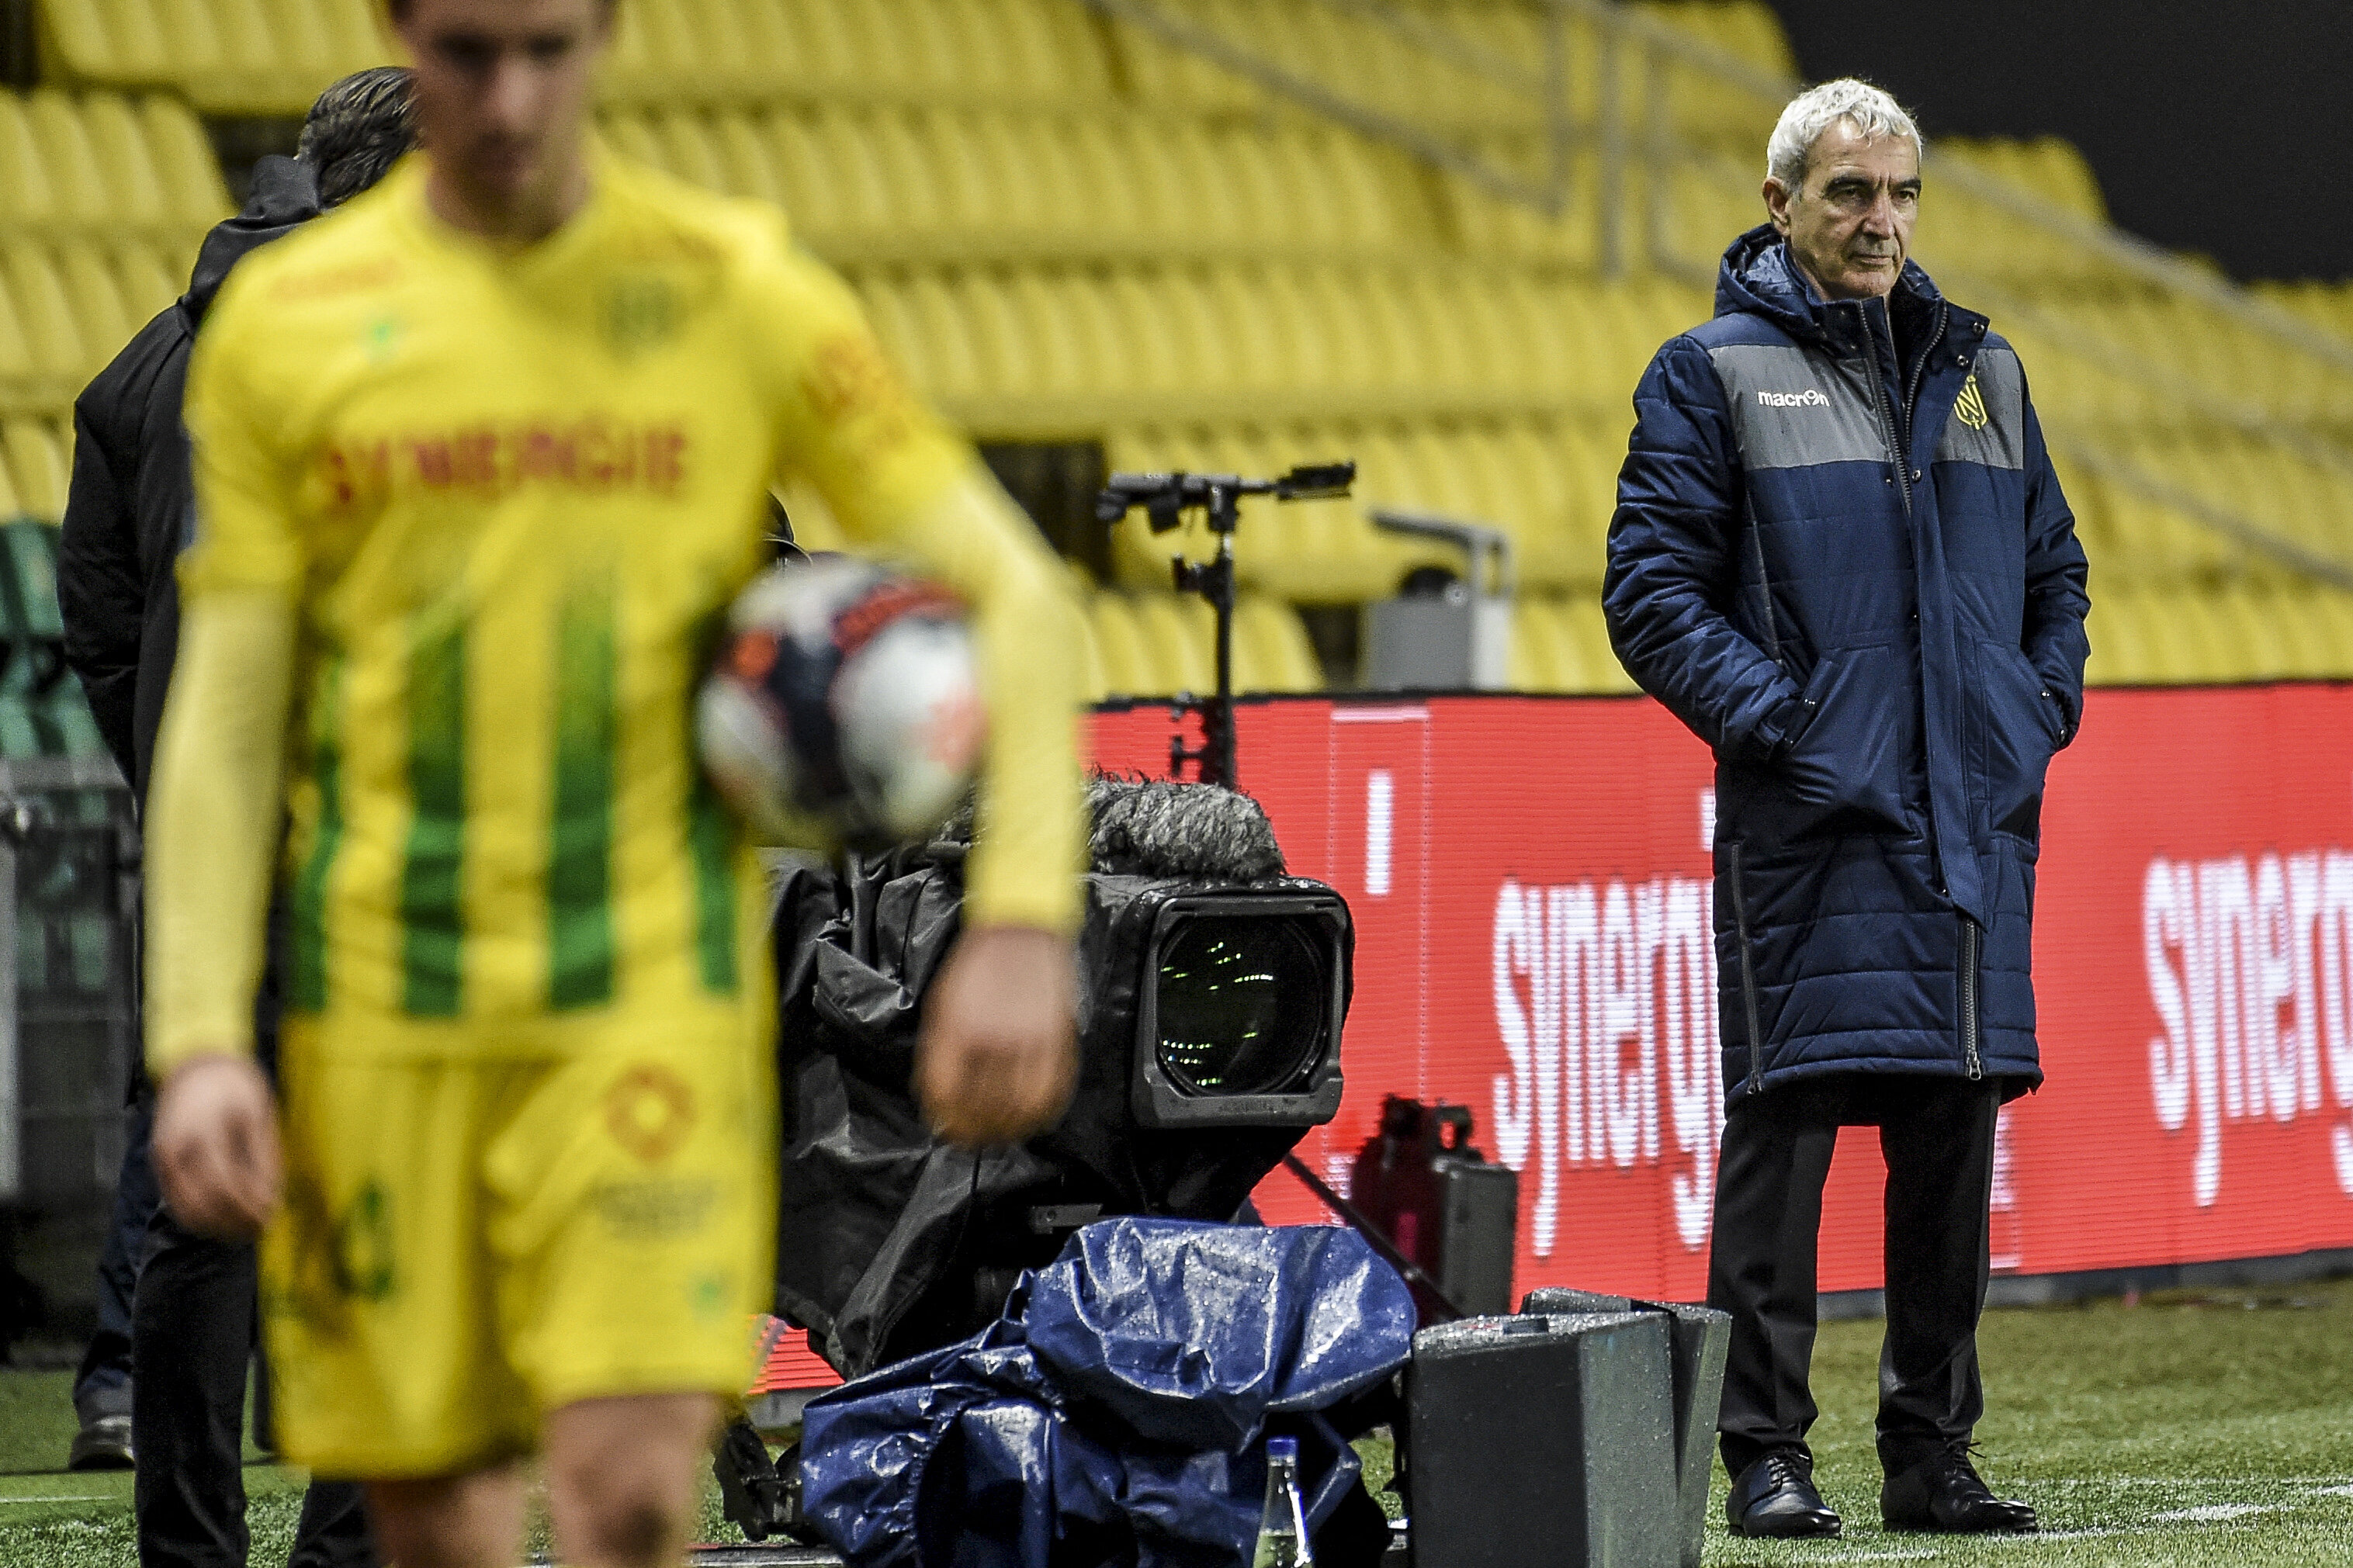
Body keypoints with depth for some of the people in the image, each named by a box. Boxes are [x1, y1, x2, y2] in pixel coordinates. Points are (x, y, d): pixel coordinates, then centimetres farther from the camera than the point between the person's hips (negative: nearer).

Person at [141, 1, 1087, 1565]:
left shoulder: (739, 297, 2)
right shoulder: (286, 322, 4)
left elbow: (1016, 596, 3)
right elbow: (225, 715, 4)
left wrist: (1020, 927, -10)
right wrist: (200, 1043, -7)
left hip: (653, 985, -1)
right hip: (379, 1008, 1)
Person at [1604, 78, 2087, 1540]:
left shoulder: (1981, 368, 16)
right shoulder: (1715, 375, 1)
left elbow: (2053, 561, 23)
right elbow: (1651, 586, -4)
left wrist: (2045, 706, 8)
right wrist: (1769, 716, -12)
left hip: (1976, 817, 5)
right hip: (1810, 818, -5)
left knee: (1956, 1128, 6)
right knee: (1787, 1118, -7)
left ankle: (1934, 1453, 13)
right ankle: (1768, 1457, -5)